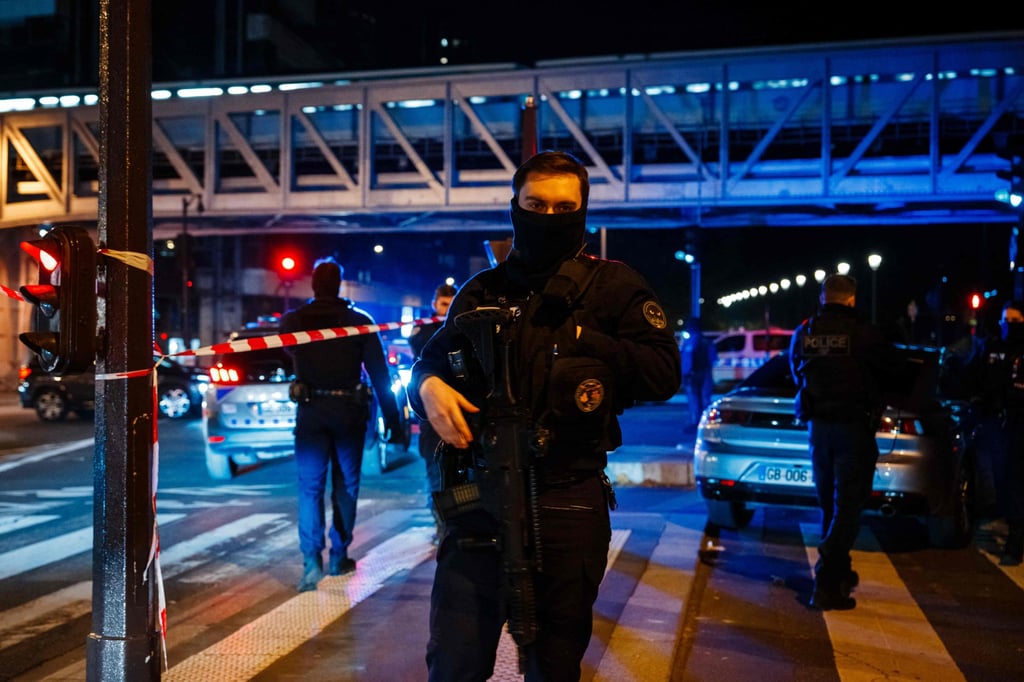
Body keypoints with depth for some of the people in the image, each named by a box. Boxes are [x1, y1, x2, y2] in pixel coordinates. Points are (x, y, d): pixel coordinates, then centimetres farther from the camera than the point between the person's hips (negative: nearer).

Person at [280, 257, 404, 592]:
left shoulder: (293, 320, 0)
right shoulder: (360, 321, -4)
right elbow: (379, 372, -5)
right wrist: (391, 417, -1)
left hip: (310, 410, 0)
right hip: (349, 410, 0)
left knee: (310, 487, 0)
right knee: (345, 484, 11)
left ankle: (312, 561, -13)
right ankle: (339, 557, 19)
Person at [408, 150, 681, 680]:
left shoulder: (612, 285, 1)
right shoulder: (480, 292, 11)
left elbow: (663, 373, -6)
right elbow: (430, 360, 20)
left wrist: (579, 341, -11)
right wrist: (428, 387, -3)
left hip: (566, 503, -2)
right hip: (479, 496, 2)